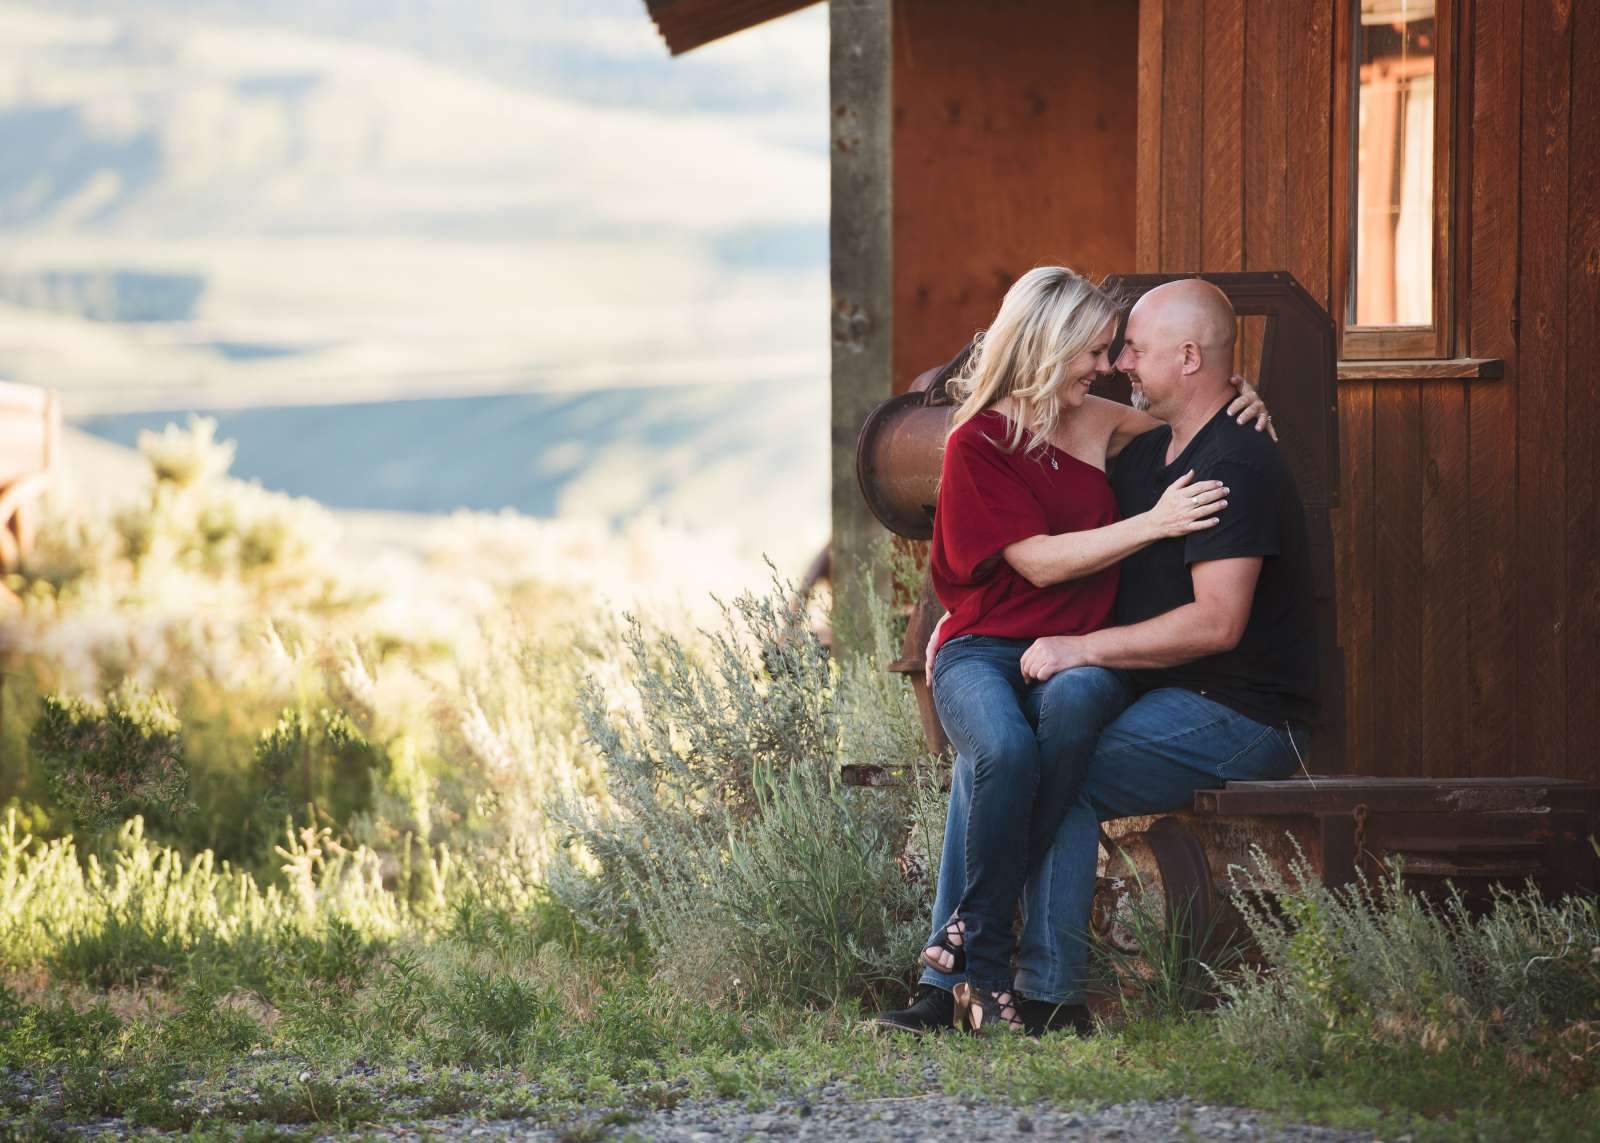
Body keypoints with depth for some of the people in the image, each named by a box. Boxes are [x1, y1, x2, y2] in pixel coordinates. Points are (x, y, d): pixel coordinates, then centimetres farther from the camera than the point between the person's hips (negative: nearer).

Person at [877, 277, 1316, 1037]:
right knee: (983, 753, -2)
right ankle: (947, 986, -6)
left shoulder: (1235, 467, -16)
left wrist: (1081, 648, -21)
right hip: (1157, 693, 10)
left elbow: (1217, 623, -26)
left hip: (1241, 717, -10)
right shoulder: (1146, 457, 15)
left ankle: (1051, 996, -19)